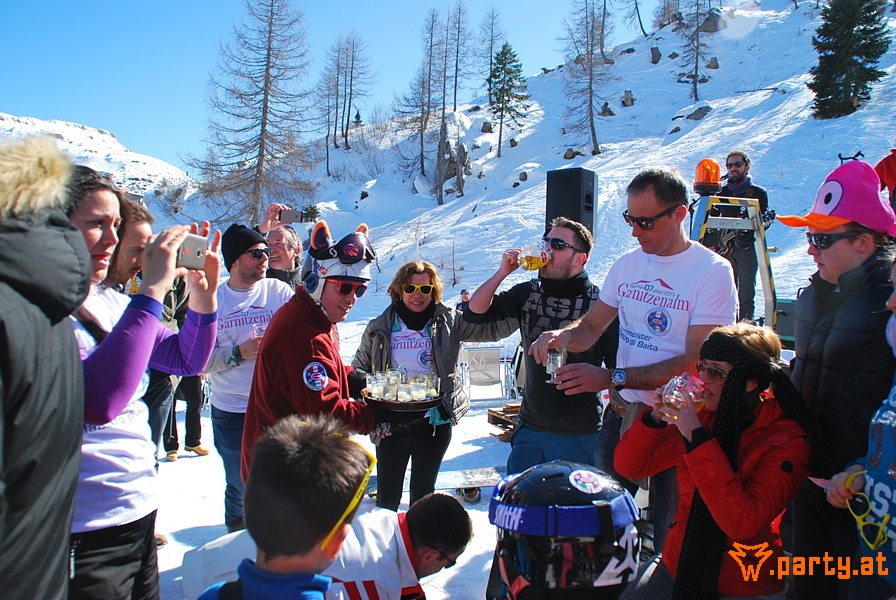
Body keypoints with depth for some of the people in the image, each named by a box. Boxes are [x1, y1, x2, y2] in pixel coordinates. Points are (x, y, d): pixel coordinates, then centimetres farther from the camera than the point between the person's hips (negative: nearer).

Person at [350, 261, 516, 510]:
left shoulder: (448, 322, -2)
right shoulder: (379, 328, 1)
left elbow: (494, 328, -9)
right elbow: (358, 371, 10)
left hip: (434, 422, 0)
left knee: (423, 493, 16)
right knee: (387, 495, 11)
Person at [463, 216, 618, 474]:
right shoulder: (527, 293, 3)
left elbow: (619, 368, -7)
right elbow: (474, 313, -1)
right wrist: (503, 271, -12)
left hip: (579, 435, -4)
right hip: (530, 427, 4)